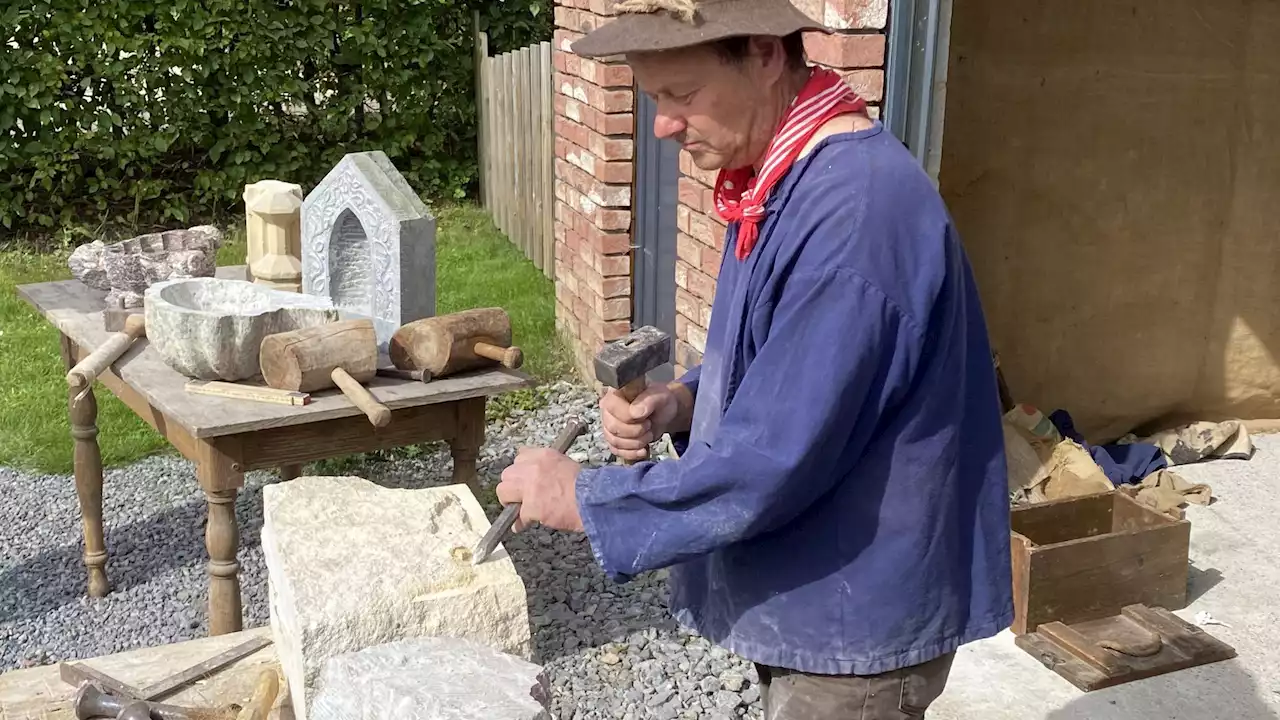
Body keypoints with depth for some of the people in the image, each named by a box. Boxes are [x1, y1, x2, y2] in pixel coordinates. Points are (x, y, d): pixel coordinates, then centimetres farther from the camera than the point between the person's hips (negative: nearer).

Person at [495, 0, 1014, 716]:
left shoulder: (855, 212, -29)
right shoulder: (778, 185, 3)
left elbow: (771, 466, -29)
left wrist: (583, 498, -17)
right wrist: (681, 403, -5)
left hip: (859, 621, -9)